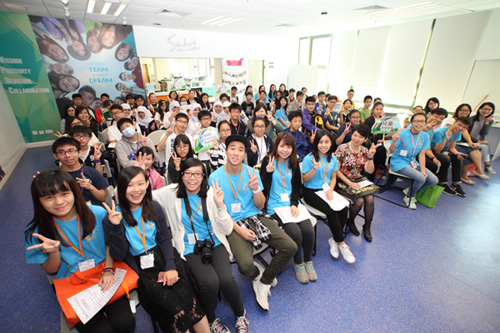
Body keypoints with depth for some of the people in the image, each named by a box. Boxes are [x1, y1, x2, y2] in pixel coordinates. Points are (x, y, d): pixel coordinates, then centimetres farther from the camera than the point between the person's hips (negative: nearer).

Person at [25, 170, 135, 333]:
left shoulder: (97, 214, -12)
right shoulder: (35, 232, -10)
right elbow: (50, 270, 0)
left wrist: (108, 270, -8)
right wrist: (54, 252, -22)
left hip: (103, 277, 0)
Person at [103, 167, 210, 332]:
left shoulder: (154, 208, 3)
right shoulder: (114, 216, -4)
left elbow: (165, 239, 5)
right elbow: (119, 255, -6)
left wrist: (171, 266, -8)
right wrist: (115, 226, -20)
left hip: (162, 256, 2)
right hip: (139, 268, -2)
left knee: (189, 299, -20)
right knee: (174, 308, -22)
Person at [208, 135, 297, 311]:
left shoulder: (251, 172, 2)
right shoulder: (215, 177, -7)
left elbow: (260, 206, 4)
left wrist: (255, 189, -18)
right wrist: (240, 230, -14)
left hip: (255, 217, 4)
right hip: (233, 223, -3)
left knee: (290, 247, -9)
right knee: (245, 265, -26)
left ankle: (264, 283, 15)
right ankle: (258, 273, 16)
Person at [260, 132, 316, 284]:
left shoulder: (293, 162, 9)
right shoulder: (268, 161, -4)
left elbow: (297, 186, 9)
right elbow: (264, 188, -7)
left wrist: (294, 204, -6)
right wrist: (269, 172, -24)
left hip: (292, 203, 4)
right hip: (274, 206, -4)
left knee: (308, 230, -16)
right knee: (295, 233, -22)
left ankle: (308, 261, 15)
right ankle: (298, 263, 10)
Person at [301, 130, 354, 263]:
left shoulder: (332, 158, 7)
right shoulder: (309, 159, -10)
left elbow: (333, 177, 12)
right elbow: (305, 179, -7)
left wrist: (331, 190, -7)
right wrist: (315, 168, -23)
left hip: (326, 190, 5)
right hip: (311, 191, -5)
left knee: (343, 208, -19)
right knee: (331, 211, -24)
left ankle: (334, 240, 2)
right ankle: (341, 243, -4)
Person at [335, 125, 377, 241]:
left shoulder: (364, 151, 5)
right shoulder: (342, 148, -10)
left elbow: (369, 171, -4)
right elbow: (336, 170, -13)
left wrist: (370, 156, -18)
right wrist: (349, 183, -18)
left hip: (359, 180, 5)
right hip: (343, 181, -4)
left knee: (370, 199, -18)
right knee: (359, 201, -22)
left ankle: (367, 227, 8)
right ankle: (350, 222, 11)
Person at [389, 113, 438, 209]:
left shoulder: (425, 136, 3)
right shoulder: (402, 134, -15)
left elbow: (422, 154, 3)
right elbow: (391, 151, -14)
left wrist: (423, 170, -5)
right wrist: (394, 141, -35)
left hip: (413, 162, 7)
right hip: (399, 163, -7)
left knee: (434, 180, -6)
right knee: (420, 178, -25)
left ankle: (411, 190, 16)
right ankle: (409, 197, 3)